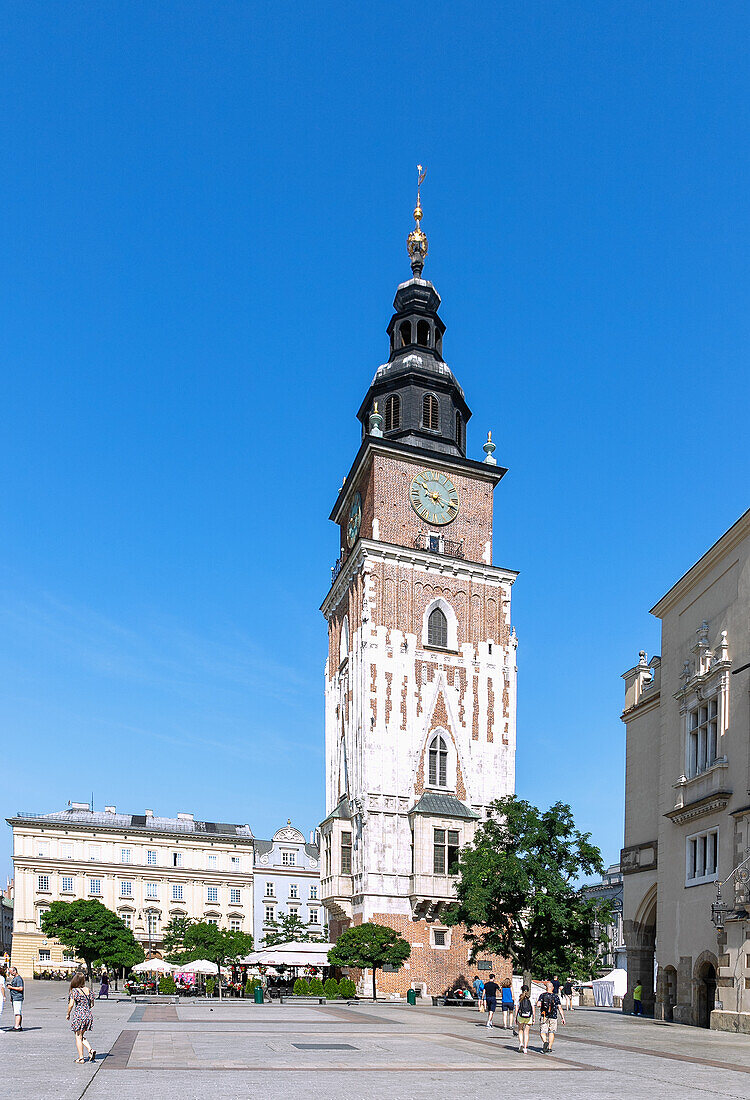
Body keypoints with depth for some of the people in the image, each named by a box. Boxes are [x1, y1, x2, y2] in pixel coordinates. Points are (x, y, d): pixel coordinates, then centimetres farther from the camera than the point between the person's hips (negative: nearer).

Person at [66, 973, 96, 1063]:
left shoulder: (74, 991, -10)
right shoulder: (88, 990, 6)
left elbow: (71, 1004, -15)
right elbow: (92, 1004, 10)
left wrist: (68, 1014, 0)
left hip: (79, 1015, -6)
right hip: (88, 1015, 6)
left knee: (78, 1037, 7)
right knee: (82, 1036, 20)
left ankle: (81, 1058, 9)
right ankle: (90, 1050, 3)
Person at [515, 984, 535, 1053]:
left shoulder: (519, 998, 0)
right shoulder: (530, 998, 1)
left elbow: (516, 1009, 0)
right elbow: (533, 1009, -1)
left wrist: (515, 1018, 7)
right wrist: (533, 1018, 6)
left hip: (520, 1016, -1)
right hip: (529, 1017, 1)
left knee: (520, 1031, 19)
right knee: (526, 1033, 10)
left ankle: (521, 1043, -1)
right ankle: (525, 1048, 6)